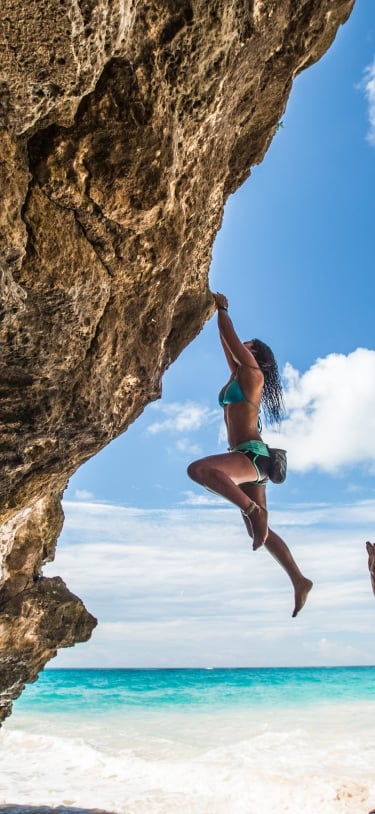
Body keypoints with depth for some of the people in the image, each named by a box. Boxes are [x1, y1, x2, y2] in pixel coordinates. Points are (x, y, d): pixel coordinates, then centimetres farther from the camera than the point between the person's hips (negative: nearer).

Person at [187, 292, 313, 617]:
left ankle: (255, 510, -27)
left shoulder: (253, 372, -2)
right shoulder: (239, 376, 21)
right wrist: (220, 312, 35)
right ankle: (300, 581, 19)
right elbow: (226, 342, 30)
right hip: (247, 460, 10)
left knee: (199, 468, -35)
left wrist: (221, 309, 12)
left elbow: (230, 336, -1)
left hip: (252, 456, -10)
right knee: (258, 532, 13)